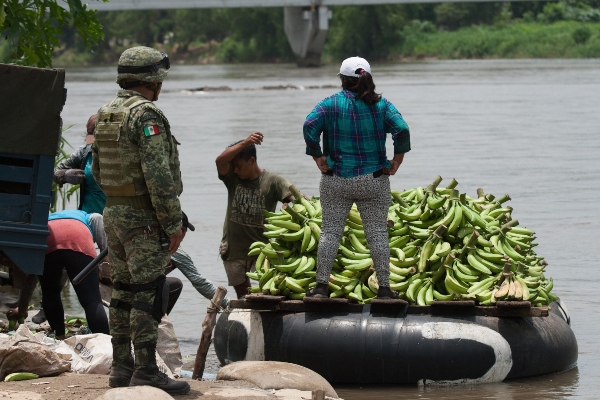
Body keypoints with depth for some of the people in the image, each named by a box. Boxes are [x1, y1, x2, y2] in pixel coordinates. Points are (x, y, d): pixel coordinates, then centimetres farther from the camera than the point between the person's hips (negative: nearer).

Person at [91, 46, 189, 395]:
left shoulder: (105, 115, 11)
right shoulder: (146, 115, -17)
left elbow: (97, 170, 19)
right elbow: (159, 176, -22)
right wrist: (174, 223, -18)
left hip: (114, 213, 9)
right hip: (144, 218, -9)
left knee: (124, 291, 13)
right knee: (149, 293, -7)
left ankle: (122, 367, 16)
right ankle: (146, 372, -8)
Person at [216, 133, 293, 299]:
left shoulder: (272, 181, -6)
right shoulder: (233, 178, 1)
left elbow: (294, 195, -18)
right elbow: (220, 161, -17)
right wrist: (244, 143, -30)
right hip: (233, 247, 3)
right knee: (241, 291, 11)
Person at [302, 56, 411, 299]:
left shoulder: (331, 104, -2)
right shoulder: (382, 105, 1)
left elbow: (310, 126, -15)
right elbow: (402, 130, -12)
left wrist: (319, 159, -9)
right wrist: (396, 161, -5)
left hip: (336, 180, 0)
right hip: (374, 181, 0)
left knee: (330, 231, 5)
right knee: (377, 233, 4)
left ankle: (321, 286, 2)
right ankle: (384, 288, 4)